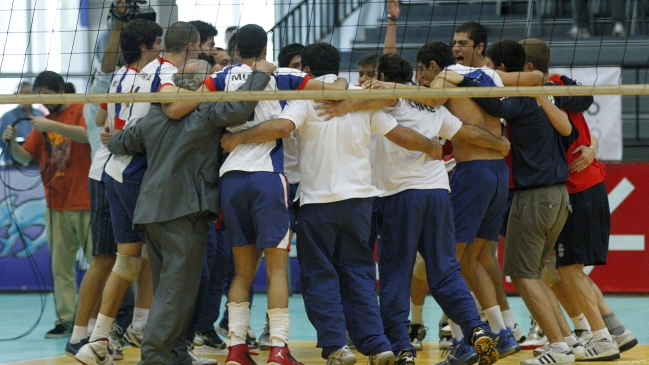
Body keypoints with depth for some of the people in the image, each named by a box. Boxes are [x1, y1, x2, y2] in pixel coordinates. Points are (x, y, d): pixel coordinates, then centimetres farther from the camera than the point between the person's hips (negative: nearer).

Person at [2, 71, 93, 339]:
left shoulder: (82, 111, -1)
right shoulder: (43, 122, 15)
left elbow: (87, 134, -21)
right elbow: (25, 157, 12)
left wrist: (51, 126, -26)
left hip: (84, 202, -5)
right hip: (56, 205, 5)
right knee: (61, 266, 0)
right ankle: (65, 320, 1)